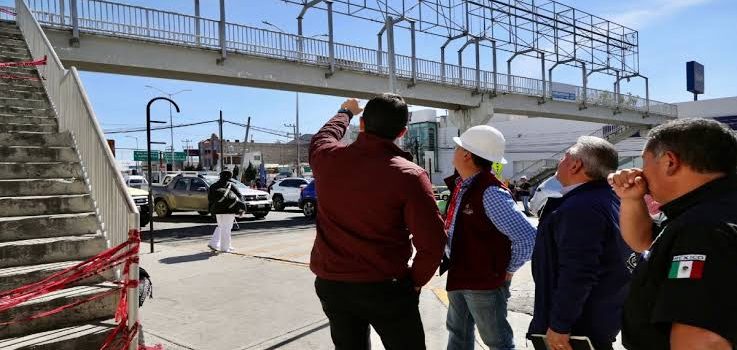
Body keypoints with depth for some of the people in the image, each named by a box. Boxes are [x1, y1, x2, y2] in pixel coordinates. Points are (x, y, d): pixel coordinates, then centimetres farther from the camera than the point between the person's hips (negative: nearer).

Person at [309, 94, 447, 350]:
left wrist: (345, 113, 38)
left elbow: (322, 137, 20)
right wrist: (415, 281, -1)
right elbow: (432, 241, -18)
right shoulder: (409, 175, -16)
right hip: (385, 287, -4)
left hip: (331, 283, 4)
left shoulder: (327, 157, -6)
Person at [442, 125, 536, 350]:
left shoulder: (491, 194, -27)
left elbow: (528, 238, -29)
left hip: (484, 283, -8)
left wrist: (507, 270, -15)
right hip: (458, 277, 8)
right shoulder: (461, 185, 0)